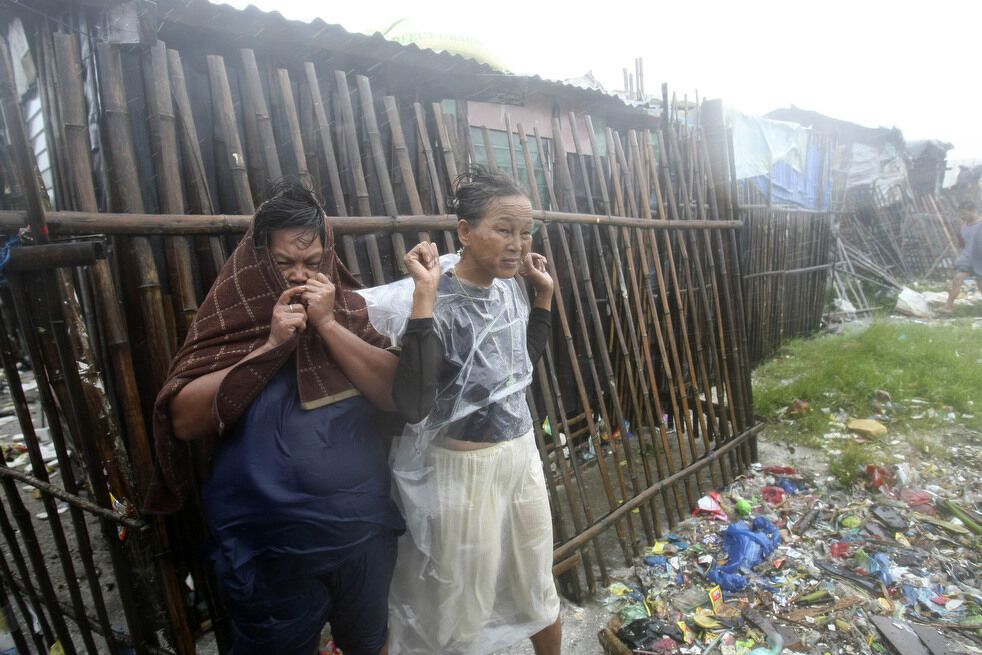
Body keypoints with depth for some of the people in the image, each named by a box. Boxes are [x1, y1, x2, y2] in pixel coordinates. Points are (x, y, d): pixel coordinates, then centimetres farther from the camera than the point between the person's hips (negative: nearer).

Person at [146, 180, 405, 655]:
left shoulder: (349, 309, -1)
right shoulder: (231, 316, -5)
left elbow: (394, 392, -12)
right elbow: (185, 421, -15)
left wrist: (327, 324, -19)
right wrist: (271, 345, -21)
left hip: (363, 531, 2)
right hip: (268, 547, -2)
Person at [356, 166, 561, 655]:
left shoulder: (508, 287, -1)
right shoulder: (437, 300, -21)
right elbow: (412, 406, -32)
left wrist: (544, 294, 5)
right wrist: (424, 298, -34)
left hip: (522, 455, 6)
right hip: (463, 470, -6)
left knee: (539, 589, 25)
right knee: (464, 610, 17)